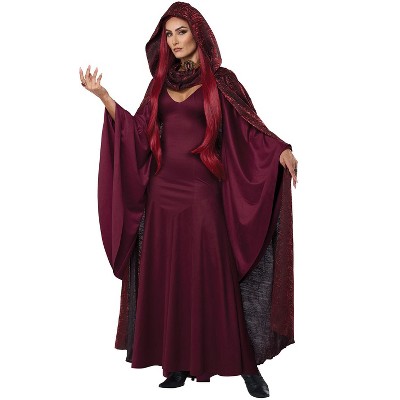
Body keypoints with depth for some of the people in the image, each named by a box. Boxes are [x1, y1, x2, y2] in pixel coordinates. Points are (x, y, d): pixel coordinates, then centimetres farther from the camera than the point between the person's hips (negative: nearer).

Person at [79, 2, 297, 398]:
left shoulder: (220, 81, 1)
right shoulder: (160, 82, 13)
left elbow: (249, 127, -6)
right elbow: (138, 132, 11)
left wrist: (281, 149, -23)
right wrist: (104, 97, 4)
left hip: (202, 191, -4)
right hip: (162, 191, 5)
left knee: (212, 278, -4)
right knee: (166, 279, 5)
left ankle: (245, 364, 7)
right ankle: (178, 364, 16)